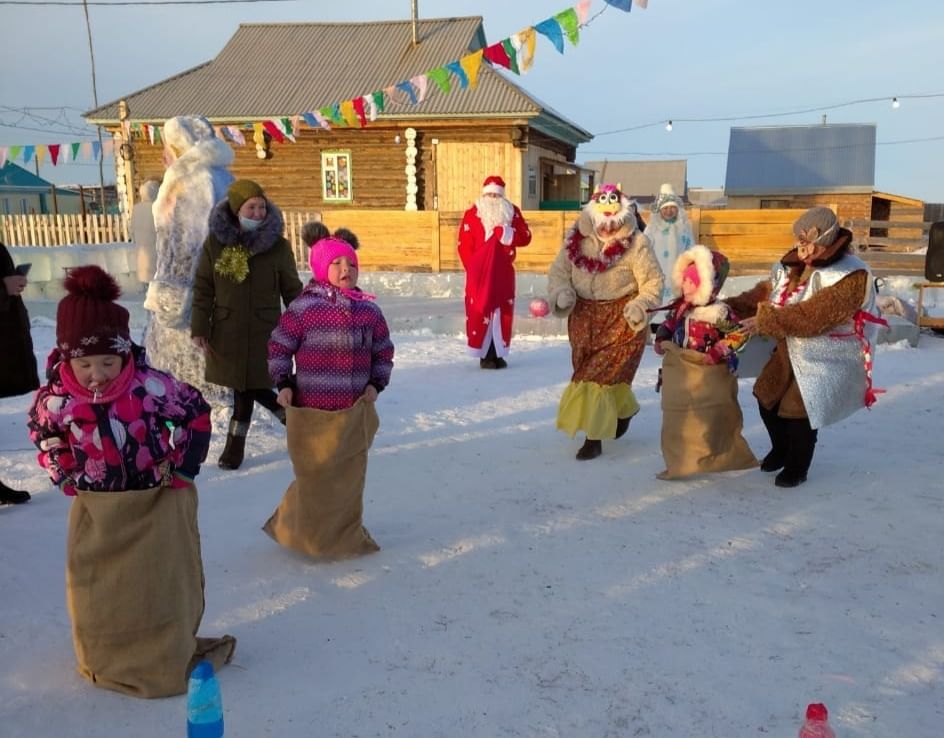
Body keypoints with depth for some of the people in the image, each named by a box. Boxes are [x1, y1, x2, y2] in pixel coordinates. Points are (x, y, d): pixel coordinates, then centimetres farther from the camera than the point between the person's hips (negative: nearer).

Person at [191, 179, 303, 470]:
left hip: (262, 329, -2)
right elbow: (203, 288, 1)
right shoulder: (215, 242, -4)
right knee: (244, 386, 10)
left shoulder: (278, 246, -7)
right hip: (226, 329, 2)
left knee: (249, 386, 1)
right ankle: (292, 416, 31)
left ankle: (236, 443, 24)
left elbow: (292, 290, 0)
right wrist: (200, 329, -3)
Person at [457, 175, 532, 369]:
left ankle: (498, 353, 15)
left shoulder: (513, 212, 7)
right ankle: (485, 355, 2)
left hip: (504, 272, 3)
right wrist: (472, 268, -12)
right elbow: (464, 244, -6)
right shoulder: (472, 214, -2)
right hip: (480, 273, -3)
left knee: (504, 312, 5)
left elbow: (525, 237, 1)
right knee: (481, 313, -5)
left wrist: (507, 234, -17)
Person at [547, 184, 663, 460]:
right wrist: (562, 293, -15)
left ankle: (594, 437, 2)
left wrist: (640, 305, -20)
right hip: (584, 315, 5)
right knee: (588, 371, 14)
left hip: (622, 317, -5)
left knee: (603, 373, -9)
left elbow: (653, 281, -5)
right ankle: (624, 410, 41)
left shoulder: (636, 242, -12)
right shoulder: (576, 238, -3)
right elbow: (558, 272, 4)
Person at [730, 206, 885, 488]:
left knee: (798, 412, -8)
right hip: (789, 351, 8)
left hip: (825, 360, -8)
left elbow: (811, 317, -33)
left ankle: (797, 467, 19)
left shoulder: (851, 275, -26)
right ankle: (780, 449, 42)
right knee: (767, 398, 15)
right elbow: (766, 292, 3)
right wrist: (732, 306, -12)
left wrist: (765, 322, -34)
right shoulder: (795, 263, -2)